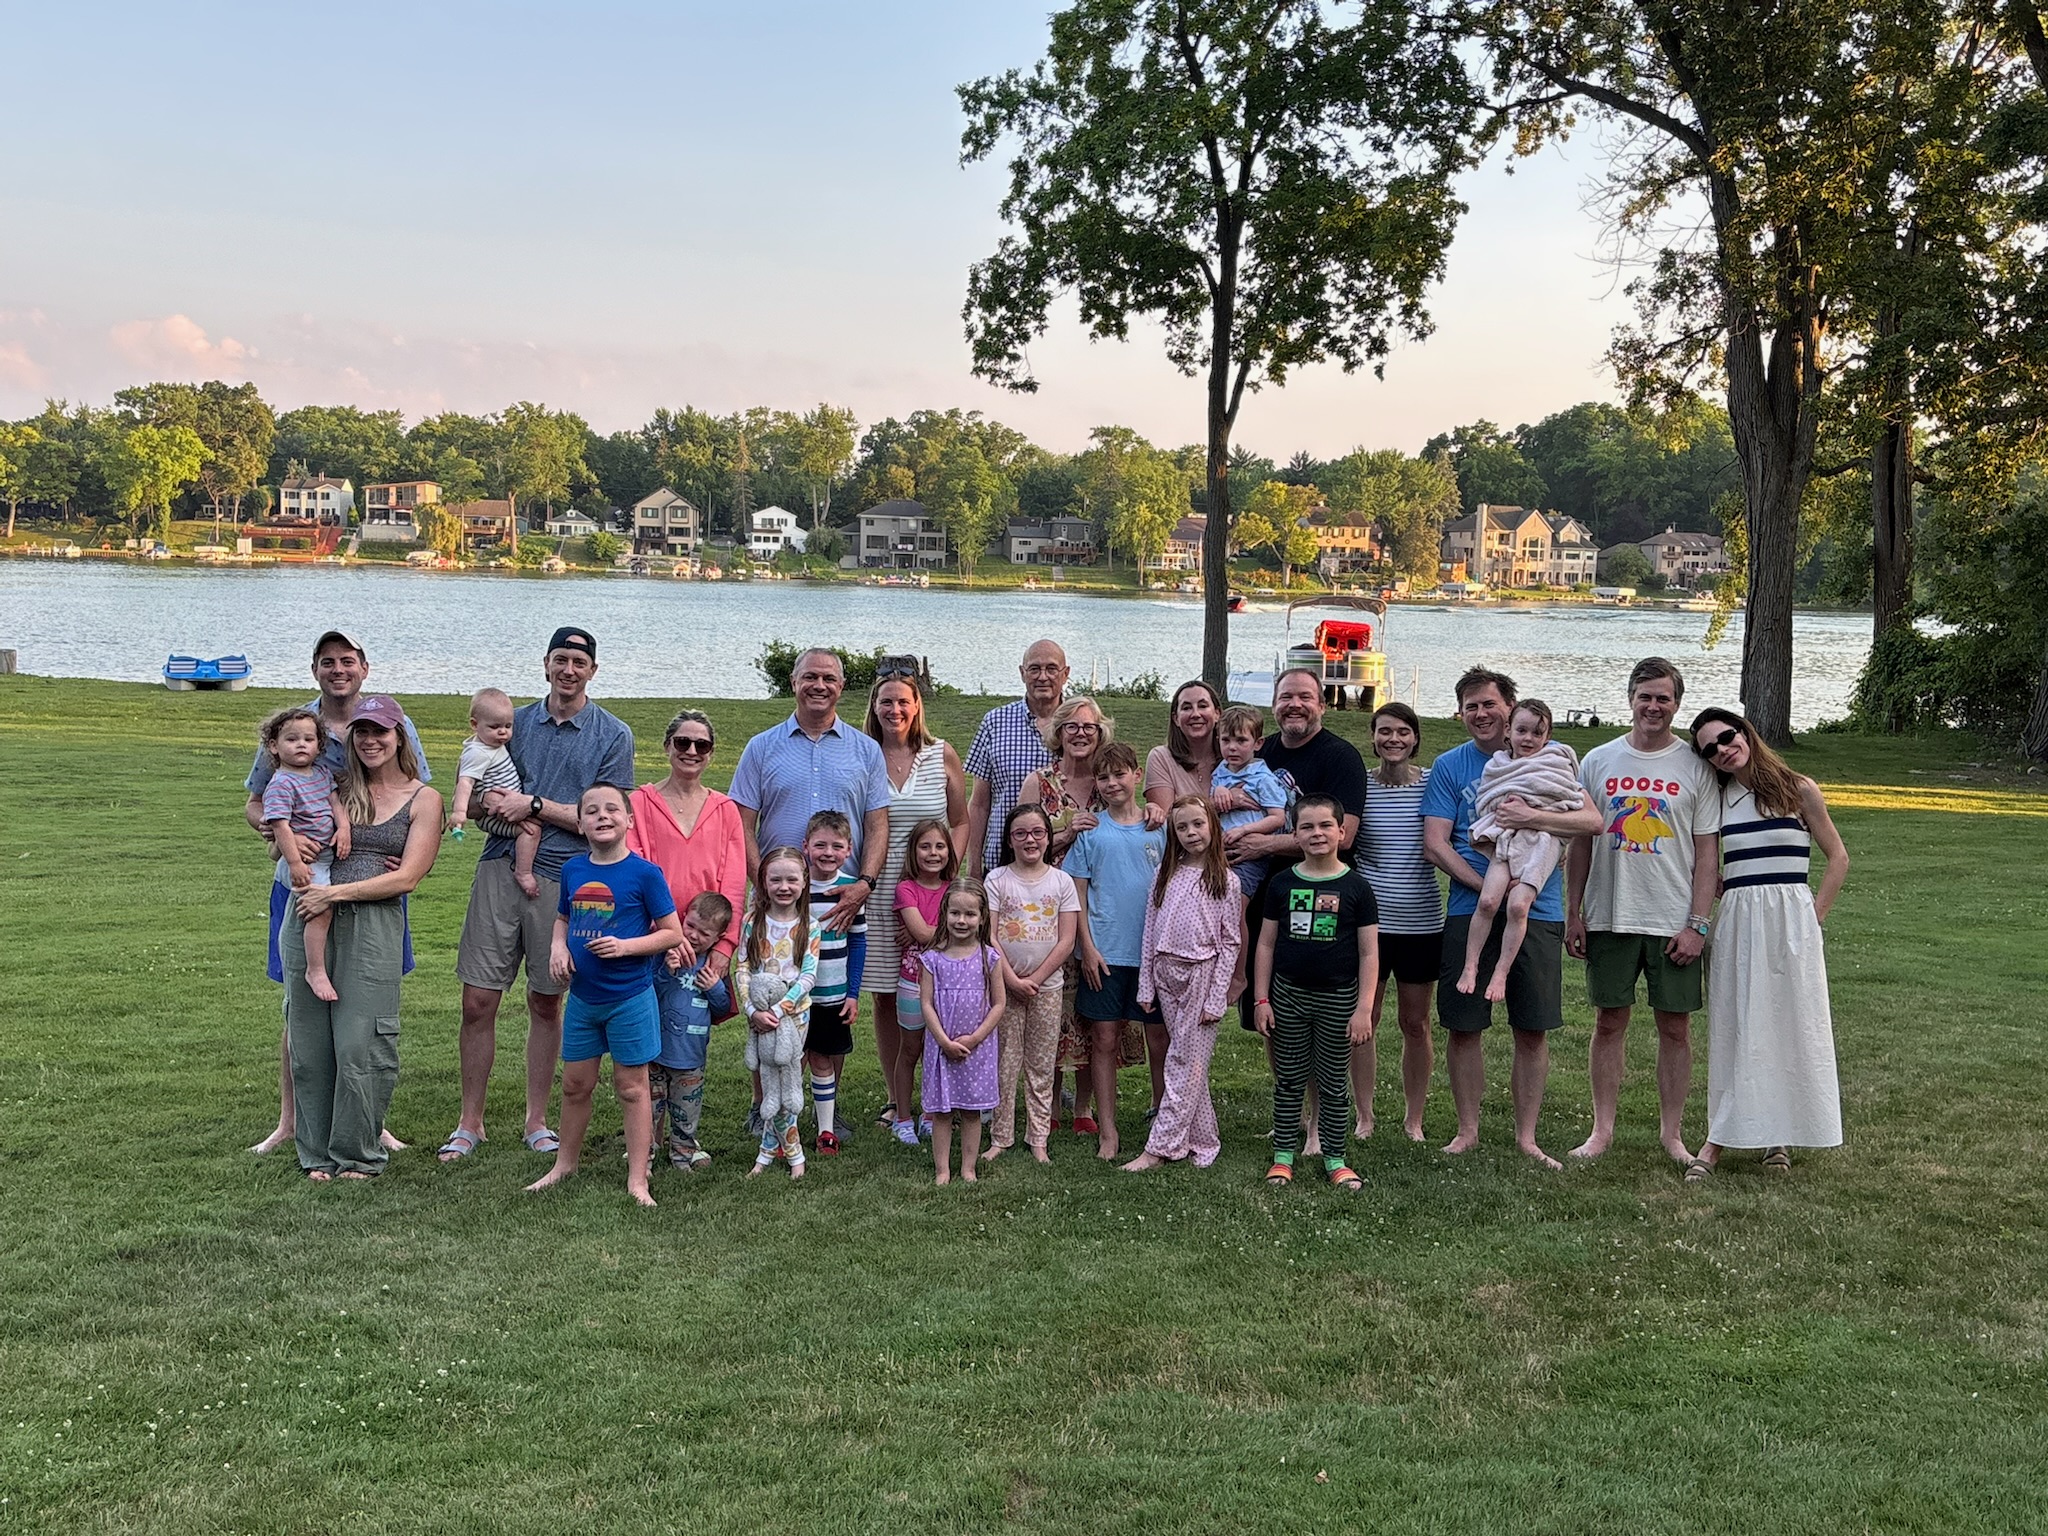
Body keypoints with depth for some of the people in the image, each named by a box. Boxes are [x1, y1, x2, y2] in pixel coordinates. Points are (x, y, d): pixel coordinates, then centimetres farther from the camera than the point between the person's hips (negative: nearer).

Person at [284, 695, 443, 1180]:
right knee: (310, 1042, 4)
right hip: (309, 920, 3)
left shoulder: (423, 799, 5)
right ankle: (318, 1153, 17)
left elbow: (406, 879, -4)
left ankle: (357, 1154, 9)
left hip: (374, 925, -3)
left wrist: (337, 892, -10)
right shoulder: (338, 790, 15)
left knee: (360, 1044, -6)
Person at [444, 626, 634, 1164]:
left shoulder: (613, 735, 2)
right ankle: (469, 1123, 11)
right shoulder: (516, 723, 12)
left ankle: (536, 1121, 21)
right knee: (477, 1002, -1)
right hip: (500, 871, 2)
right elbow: (470, 799, 14)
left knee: (546, 1003, 8)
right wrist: (490, 805, -10)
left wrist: (533, 805, -12)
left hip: (563, 877, -2)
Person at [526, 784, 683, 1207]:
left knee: (631, 1087, 4)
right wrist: (557, 946, -3)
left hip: (630, 998, -4)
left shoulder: (644, 873, -12)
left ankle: (637, 1179, 13)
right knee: (575, 1084, 15)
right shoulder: (573, 871, 3)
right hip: (582, 996, 5)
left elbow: (673, 933, -9)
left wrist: (626, 946, -21)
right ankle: (565, 1163, 34)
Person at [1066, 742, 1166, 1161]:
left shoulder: (1158, 829, 4)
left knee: (1162, 1039, 4)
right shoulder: (1090, 831, 2)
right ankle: (1107, 1131, 13)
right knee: (1103, 1039, 4)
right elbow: (1078, 894, 3)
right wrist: (1087, 947, -5)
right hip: (1105, 952, -1)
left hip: (1153, 951, 1)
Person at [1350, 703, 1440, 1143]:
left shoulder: (1432, 784, 0)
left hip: (1421, 922, 0)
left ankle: (1413, 1120, 22)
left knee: (1415, 1024, 9)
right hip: (1368, 919, 0)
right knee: (1363, 1020, 5)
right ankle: (1363, 1118, 18)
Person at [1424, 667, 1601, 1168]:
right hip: (1469, 912, 0)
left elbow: (1593, 820, -3)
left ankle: (1526, 1136, 16)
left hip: (1537, 913, 0)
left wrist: (1532, 817, -20)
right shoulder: (1449, 766, 4)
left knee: (1533, 1030, 4)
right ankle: (1467, 1130, 18)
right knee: (1463, 1026, 4)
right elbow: (1434, 844, -3)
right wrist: (1488, 887, -15)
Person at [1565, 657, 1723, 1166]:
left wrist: (1698, 924, -7)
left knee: (1675, 1026, 4)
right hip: (1609, 918, 1)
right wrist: (1572, 914, 5)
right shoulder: (1598, 761, 5)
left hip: (1674, 923, -1)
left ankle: (1672, 1133, 15)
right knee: (1609, 1021, 7)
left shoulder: (1695, 768, 1)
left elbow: (1706, 853, 0)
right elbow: (1581, 843, 9)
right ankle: (1602, 1129, 15)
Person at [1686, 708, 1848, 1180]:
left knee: (1791, 1025, 2)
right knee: (1733, 1027, 2)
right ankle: (1720, 1136, 5)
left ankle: (1780, 1135, 12)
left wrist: (1814, 917, -3)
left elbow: (1838, 858, 3)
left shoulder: (1798, 790, 0)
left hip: (1791, 921, -2)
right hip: (1735, 923, 2)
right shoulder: (1716, 799, 7)